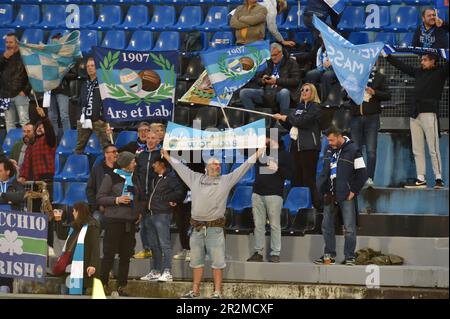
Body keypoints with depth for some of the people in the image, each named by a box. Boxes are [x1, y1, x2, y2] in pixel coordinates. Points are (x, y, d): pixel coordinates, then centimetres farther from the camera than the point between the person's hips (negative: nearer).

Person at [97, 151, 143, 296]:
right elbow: (100, 198, -6)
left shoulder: (134, 178, 14)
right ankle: (103, 283, 5)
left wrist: (139, 211, 12)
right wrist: (117, 200, -17)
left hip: (130, 221, 6)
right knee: (109, 253, -4)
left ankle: (121, 286, 12)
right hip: (114, 220, -6)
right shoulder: (111, 177, -4)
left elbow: (139, 197, 27)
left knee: (126, 255, 6)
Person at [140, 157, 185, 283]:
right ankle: (155, 271, 19)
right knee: (154, 245, 13)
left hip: (162, 214, -9)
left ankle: (167, 272, -14)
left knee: (164, 244, -11)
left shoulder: (171, 177, -8)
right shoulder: (155, 178, 19)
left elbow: (180, 192, -17)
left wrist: (166, 199, -11)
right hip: (151, 215, 9)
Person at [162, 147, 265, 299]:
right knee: (196, 261, 10)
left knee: (217, 261, -3)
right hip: (197, 228, 2)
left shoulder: (226, 180, 6)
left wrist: (256, 155, -2)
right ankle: (195, 290, 20)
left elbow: (242, 169, 3)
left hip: (215, 228, -2)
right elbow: (180, 167, 20)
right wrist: (168, 157, 25)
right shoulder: (195, 178, 12)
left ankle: (217, 292, 3)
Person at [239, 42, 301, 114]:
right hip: (267, 93, 5)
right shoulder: (268, 63, 20)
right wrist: (262, 81, -3)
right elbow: (257, 79, 23)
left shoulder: (291, 63, 6)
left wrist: (276, 81, -14)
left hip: (281, 91, -5)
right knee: (243, 93, -13)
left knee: (284, 92, -43)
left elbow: (295, 81, -7)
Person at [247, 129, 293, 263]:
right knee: (258, 224, 5)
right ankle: (258, 252, 10)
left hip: (274, 194, -5)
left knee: (275, 225, -3)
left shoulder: (284, 155, 0)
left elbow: (290, 175, -4)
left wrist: (278, 169, -17)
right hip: (257, 193, 5)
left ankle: (275, 253, 0)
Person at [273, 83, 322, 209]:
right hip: (296, 145, 8)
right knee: (297, 178, 6)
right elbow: (291, 126, 22)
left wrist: (285, 117, -8)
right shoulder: (299, 107, 19)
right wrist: (281, 120, 4)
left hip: (309, 146, -7)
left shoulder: (315, 107, -3)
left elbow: (303, 121, -16)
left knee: (308, 179, -10)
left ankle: (315, 205, -9)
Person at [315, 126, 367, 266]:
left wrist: (353, 191, -11)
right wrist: (322, 189, 10)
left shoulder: (353, 150, -8)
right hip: (330, 195, 6)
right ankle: (329, 255, 19)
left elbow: (362, 174, -8)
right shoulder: (329, 149, 11)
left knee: (349, 228, -3)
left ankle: (349, 257, 1)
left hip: (346, 196, -6)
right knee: (326, 226, 9)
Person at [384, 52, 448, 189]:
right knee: (417, 150, 4)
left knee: (433, 149, -10)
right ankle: (421, 180, 5)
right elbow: (401, 65, 29)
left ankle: (439, 179, -10)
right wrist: (386, 56, 34)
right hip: (415, 115, 7)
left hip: (429, 114, -7)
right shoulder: (419, 72, 20)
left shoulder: (440, 72, 4)